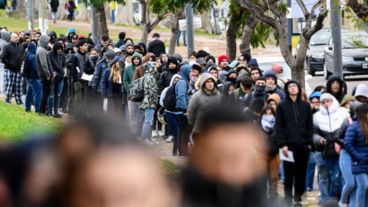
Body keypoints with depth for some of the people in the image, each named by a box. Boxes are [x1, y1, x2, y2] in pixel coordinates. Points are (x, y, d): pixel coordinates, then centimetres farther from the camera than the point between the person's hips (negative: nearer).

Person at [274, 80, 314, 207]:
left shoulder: (305, 106, 11)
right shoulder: (282, 106, 5)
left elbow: (310, 125, 11)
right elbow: (278, 126, 0)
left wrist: (309, 142, 1)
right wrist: (282, 144, -9)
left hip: (303, 145, 2)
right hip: (289, 145, -2)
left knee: (301, 174, 3)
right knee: (289, 174, -2)